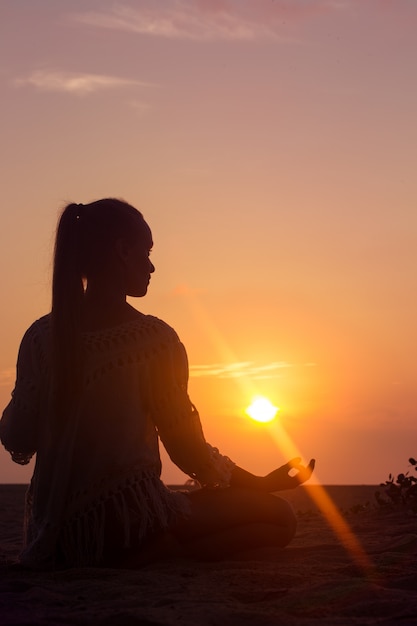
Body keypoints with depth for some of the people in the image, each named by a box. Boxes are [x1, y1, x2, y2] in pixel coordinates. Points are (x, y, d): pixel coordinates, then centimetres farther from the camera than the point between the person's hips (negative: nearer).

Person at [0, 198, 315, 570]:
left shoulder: (41, 337, 1)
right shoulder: (154, 338, -12)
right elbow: (189, 451, -8)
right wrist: (262, 484, 7)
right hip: (125, 525, -7)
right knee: (280, 517, 0)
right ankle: (145, 556, -9)